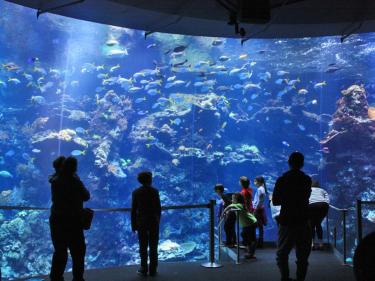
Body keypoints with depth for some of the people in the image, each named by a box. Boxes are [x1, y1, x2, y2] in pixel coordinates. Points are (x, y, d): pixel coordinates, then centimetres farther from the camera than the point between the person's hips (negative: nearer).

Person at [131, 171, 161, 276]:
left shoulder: (136, 192, -3)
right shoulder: (154, 191, -4)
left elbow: (133, 210, -4)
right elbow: (158, 208, -2)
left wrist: (133, 224, 3)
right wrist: (158, 220, 10)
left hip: (141, 222, 0)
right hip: (154, 222, 0)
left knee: (143, 247, 8)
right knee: (153, 247, 7)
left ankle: (144, 269, 10)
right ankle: (152, 270, 9)